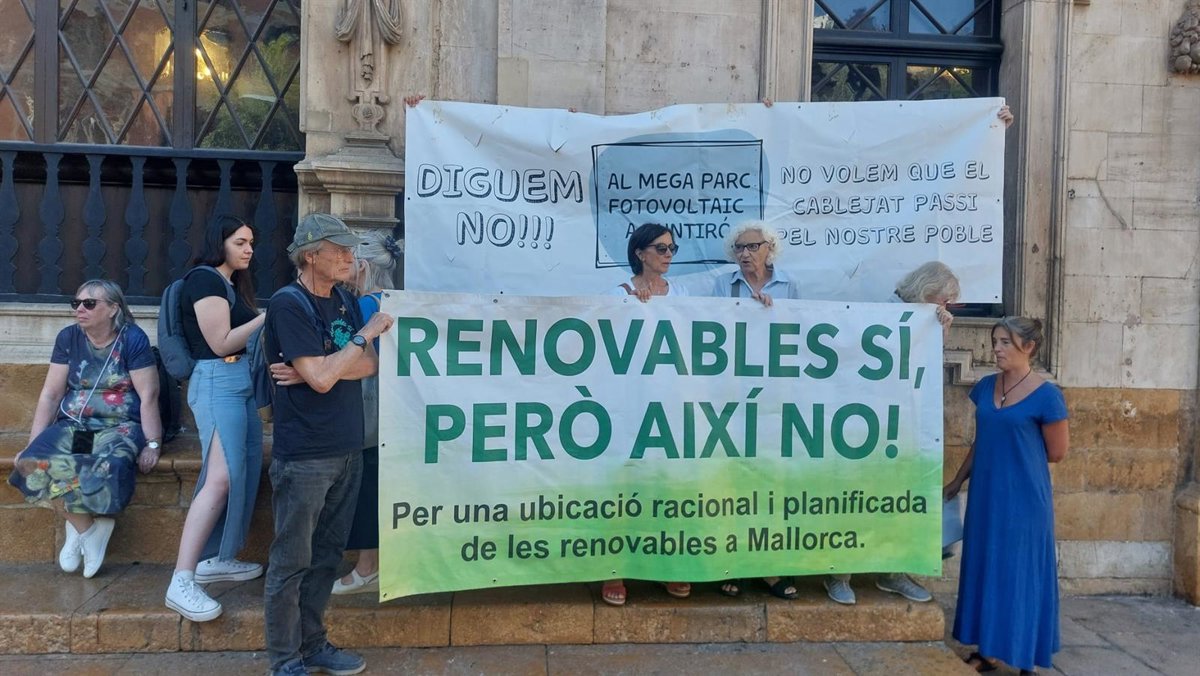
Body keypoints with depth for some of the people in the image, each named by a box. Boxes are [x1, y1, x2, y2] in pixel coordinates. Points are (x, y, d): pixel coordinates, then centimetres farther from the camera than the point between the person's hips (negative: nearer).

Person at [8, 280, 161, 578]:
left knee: (110, 467, -36)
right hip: (73, 424, 4)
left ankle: (79, 527, -4)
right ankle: (87, 530, -9)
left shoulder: (133, 339, -7)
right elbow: (50, 394, 6)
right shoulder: (68, 338, 6)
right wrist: (33, 443, -2)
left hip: (120, 425, -4)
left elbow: (148, 396, -9)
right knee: (35, 461, -26)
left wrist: (152, 444, -14)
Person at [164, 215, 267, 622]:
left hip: (241, 383, 10)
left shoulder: (231, 284, 20)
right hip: (218, 383, -10)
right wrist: (268, 317, -13)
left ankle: (213, 560, 18)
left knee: (245, 474, 8)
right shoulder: (205, 280, -8)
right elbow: (221, 343, -14)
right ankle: (182, 582, -16)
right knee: (222, 478, -17)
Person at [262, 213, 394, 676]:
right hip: (304, 455, -7)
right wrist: (366, 333, -12)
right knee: (292, 560, 3)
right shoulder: (288, 304, -12)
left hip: (348, 448, 7)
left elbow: (370, 366, 0)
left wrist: (316, 369, -15)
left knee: (328, 552, 15)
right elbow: (321, 378, -21)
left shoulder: (344, 300, 10)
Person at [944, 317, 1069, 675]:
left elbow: (1056, 452, -3)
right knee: (985, 568, 11)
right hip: (986, 494, 6)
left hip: (1024, 497, -6)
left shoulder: (1046, 395, -11)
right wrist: (958, 480, 15)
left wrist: (1019, 454, 5)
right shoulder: (985, 387, 5)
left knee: (1020, 573, 3)